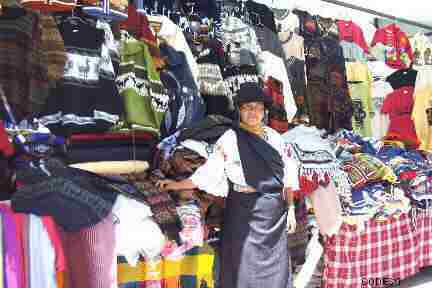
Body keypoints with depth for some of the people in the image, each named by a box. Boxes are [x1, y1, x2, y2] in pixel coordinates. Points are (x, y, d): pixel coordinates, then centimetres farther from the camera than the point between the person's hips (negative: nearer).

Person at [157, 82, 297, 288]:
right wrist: (177, 185, -7)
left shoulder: (274, 137, 8)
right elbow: (209, 172, -4)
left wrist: (290, 207, 9)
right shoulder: (230, 139, -6)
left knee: (275, 268, 12)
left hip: (275, 211, 4)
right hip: (245, 211, -4)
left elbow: (287, 175, 11)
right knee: (246, 267, 4)